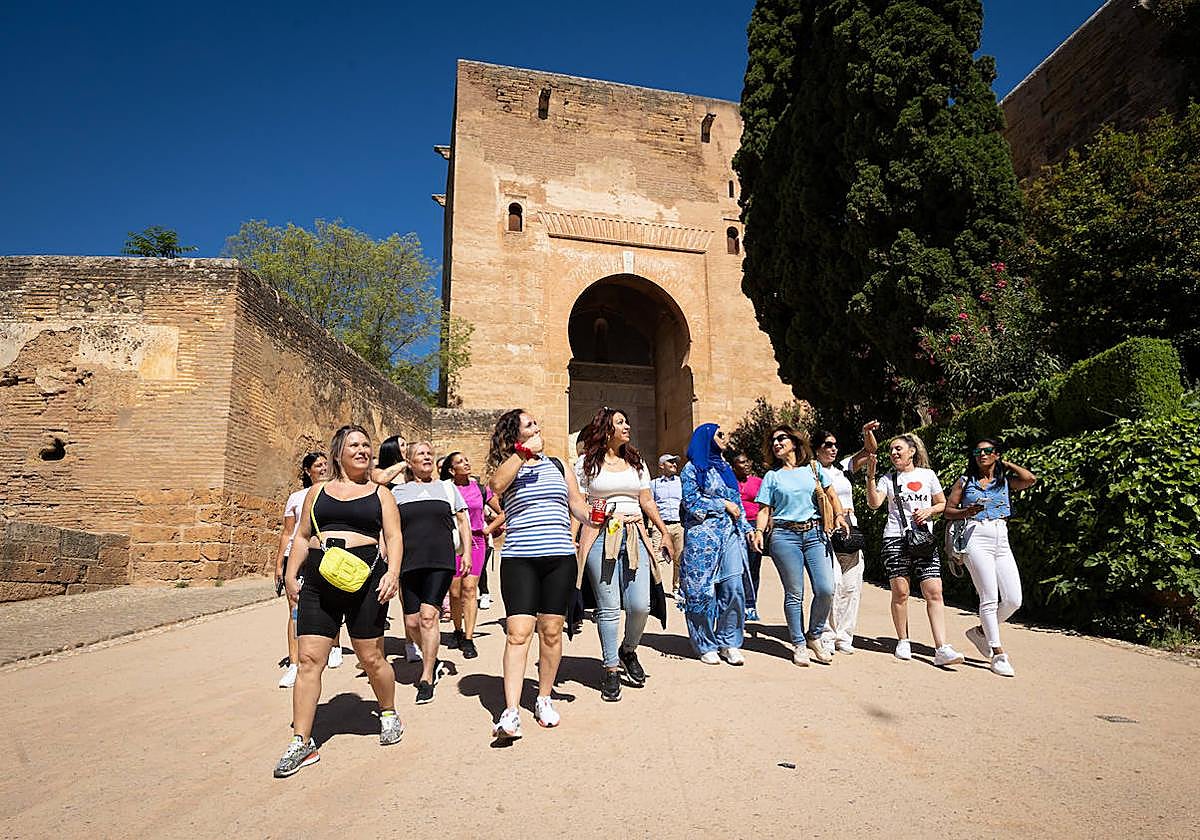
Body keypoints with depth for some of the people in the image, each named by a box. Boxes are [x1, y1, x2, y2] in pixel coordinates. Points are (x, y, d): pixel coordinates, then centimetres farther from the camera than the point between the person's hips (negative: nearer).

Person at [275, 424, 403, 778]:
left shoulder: (380, 493, 10)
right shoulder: (317, 492, 16)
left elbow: (394, 537, 2)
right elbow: (302, 537, 18)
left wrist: (392, 572, -13)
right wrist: (291, 574, 8)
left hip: (365, 579, -2)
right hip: (318, 583, 2)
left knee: (371, 658, 4)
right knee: (309, 659, -3)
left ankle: (388, 714, 30)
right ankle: (302, 743, 6)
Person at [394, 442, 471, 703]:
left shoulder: (447, 488, 13)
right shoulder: (398, 492, 13)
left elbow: (462, 520, 15)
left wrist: (466, 552, 5)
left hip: (440, 561, -2)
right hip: (408, 562, 2)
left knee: (428, 617, -12)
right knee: (412, 622, 3)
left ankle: (427, 679, -2)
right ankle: (433, 662, 28)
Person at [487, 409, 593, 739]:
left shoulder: (558, 466, 15)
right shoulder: (507, 468, 5)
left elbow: (579, 507, 19)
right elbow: (496, 485, -19)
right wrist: (523, 452, -18)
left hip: (560, 558, 3)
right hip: (519, 560, -3)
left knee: (551, 631, 6)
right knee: (517, 633, -10)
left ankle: (544, 699, 22)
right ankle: (511, 712, -9)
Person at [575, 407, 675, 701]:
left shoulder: (636, 462, 17)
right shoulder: (586, 463, 5)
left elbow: (647, 502, 19)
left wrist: (666, 534, 15)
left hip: (634, 537, 3)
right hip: (600, 537, -3)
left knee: (640, 605, -5)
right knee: (609, 608, -2)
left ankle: (628, 651, 23)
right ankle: (611, 669, 12)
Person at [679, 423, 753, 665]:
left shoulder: (724, 467, 20)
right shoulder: (693, 468, 0)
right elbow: (691, 502, -9)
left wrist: (746, 528, 15)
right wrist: (723, 504, -7)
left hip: (730, 535, 6)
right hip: (703, 535, -5)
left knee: (734, 587, -3)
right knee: (703, 590, -1)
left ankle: (730, 642, 9)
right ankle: (706, 645, 10)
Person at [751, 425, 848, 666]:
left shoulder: (814, 467, 13)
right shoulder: (772, 476, 10)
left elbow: (831, 496, 15)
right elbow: (764, 509, 5)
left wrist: (839, 515, -2)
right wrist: (759, 531, -11)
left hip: (815, 533, 1)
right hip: (785, 536, -1)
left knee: (825, 589, -8)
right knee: (794, 594, 0)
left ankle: (814, 636, 14)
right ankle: (799, 644, 13)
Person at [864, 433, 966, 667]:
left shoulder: (928, 475, 11)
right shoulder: (888, 478, 8)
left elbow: (942, 503, 17)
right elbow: (874, 503, -7)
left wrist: (929, 511, -4)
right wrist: (870, 476, -17)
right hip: (895, 539, -1)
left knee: (934, 592, -8)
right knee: (900, 592, -1)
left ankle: (942, 649, -9)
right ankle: (903, 641, 15)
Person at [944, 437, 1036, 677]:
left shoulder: (1005, 481, 16)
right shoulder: (965, 482, 11)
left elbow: (1030, 479, -5)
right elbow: (948, 510, 8)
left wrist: (1006, 464, 9)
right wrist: (967, 512, -12)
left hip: (1002, 542, 4)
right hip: (977, 539, -4)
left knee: (1014, 600, -2)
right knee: (990, 598, -9)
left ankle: (981, 631, 21)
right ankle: (998, 655, -4)